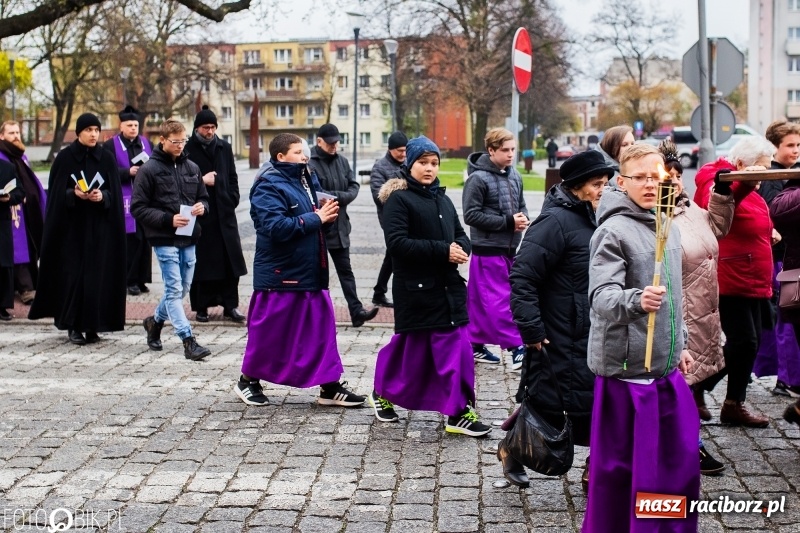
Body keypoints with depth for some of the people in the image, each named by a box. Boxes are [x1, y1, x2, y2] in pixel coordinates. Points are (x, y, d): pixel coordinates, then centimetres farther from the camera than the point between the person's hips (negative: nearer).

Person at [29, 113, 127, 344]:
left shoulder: (106, 158, 4)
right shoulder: (65, 158, -1)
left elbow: (115, 193, 5)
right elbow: (55, 193, 0)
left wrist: (103, 196, -15)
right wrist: (73, 194, -17)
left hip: (99, 227, 2)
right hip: (71, 226, -2)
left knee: (98, 273, -1)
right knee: (73, 273, -3)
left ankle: (93, 325, 7)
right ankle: (74, 325, 5)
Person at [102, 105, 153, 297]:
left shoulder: (146, 143, 15)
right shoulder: (111, 145, 1)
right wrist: (128, 172, -17)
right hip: (125, 200, -4)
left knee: (145, 239, 4)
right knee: (130, 240, -6)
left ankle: (141, 279, 12)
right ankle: (130, 280, 1)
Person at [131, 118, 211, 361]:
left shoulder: (191, 168, 10)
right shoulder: (149, 170, -5)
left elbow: (203, 197, 20)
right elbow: (138, 208, -7)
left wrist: (202, 207, -5)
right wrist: (168, 219, -17)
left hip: (188, 239, 6)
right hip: (165, 240, -5)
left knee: (181, 289, 14)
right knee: (175, 290, -6)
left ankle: (155, 320, 37)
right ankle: (188, 341, -5)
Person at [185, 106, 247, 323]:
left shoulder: (224, 147, 11)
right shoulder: (188, 150, -2)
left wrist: (232, 199, 4)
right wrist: (201, 181, -13)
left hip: (224, 211, 4)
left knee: (230, 258, 3)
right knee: (202, 260, 1)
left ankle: (230, 304, 10)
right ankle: (201, 307, 9)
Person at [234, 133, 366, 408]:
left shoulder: (306, 179, 10)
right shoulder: (268, 186, -14)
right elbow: (277, 227, -27)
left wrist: (326, 214, -4)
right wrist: (315, 218, -21)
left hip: (311, 272, 8)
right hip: (280, 275, -8)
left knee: (322, 327, 8)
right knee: (269, 331, 5)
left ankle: (330, 386, 15)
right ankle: (248, 380, 24)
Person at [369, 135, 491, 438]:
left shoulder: (443, 200, 15)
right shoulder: (399, 199, -8)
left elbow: (461, 235, 19)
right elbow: (396, 242, -18)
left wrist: (460, 249, -6)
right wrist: (442, 251, -21)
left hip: (448, 287, 6)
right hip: (415, 289, -6)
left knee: (457, 349, 1)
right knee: (411, 348, 6)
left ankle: (458, 412, 5)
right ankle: (383, 393, 30)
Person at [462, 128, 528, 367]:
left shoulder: (515, 176, 7)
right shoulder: (478, 178, -12)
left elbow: (521, 205, 19)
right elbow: (471, 215, -15)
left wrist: (523, 218, -5)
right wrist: (508, 222, -17)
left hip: (509, 249, 6)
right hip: (487, 250, -6)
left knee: (481, 302, 14)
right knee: (500, 301, -5)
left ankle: (476, 345, 23)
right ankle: (516, 347, -3)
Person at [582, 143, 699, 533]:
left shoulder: (669, 229, 11)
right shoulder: (613, 231, -14)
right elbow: (602, 297, -26)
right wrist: (635, 300, -44)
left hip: (667, 367, 8)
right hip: (626, 367, -8)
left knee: (681, 455, 14)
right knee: (620, 464, 2)